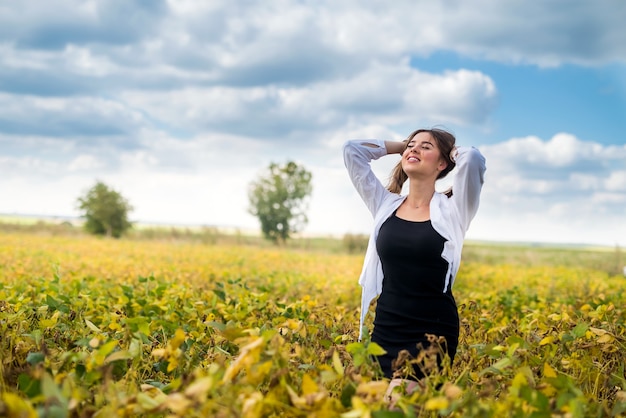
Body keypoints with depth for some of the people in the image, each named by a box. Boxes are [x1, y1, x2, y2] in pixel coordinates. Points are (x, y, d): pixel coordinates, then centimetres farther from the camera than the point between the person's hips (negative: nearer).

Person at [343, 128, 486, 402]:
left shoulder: (451, 211, -1)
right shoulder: (385, 205, 9)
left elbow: (473, 159, -18)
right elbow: (352, 150, 8)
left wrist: (453, 151, 3)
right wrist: (401, 146, 12)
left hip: (433, 332, -4)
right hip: (385, 329, 5)